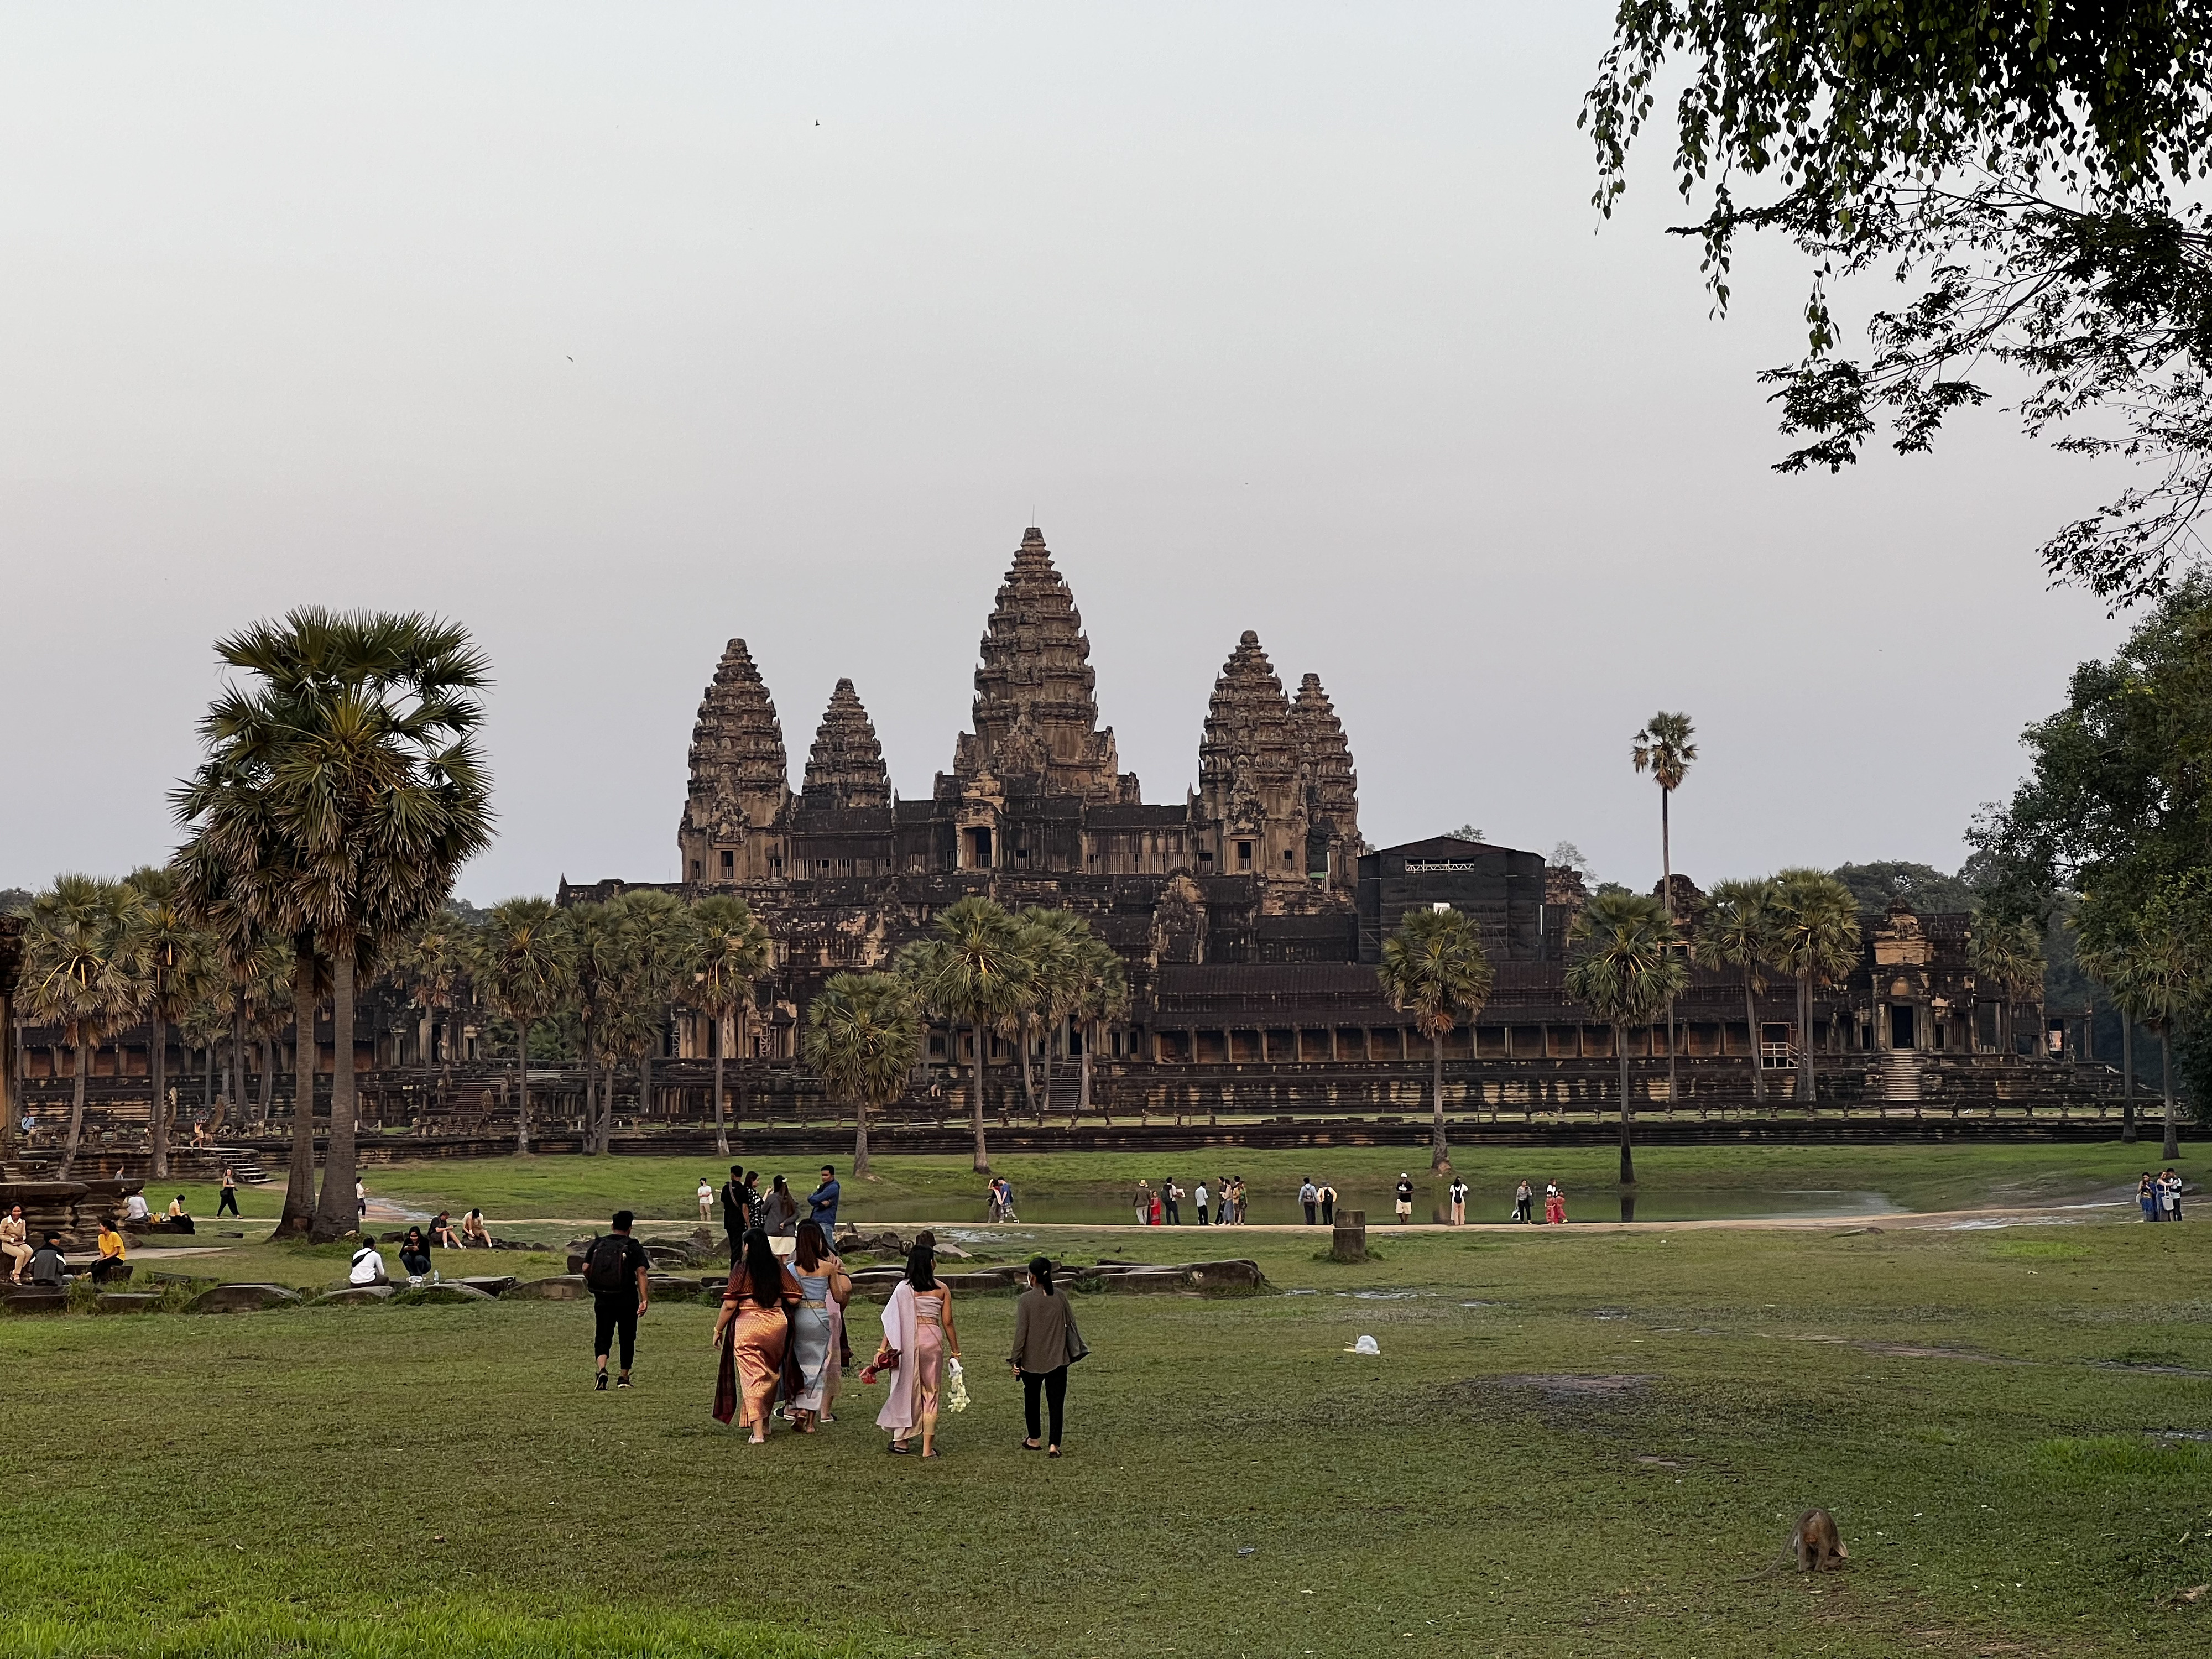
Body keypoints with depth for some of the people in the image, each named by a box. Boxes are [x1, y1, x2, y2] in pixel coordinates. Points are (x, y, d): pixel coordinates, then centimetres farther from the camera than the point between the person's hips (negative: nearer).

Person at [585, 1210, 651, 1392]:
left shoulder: (598, 1244, 4)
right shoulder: (634, 1247, -3)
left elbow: (585, 1268, -2)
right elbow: (641, 1272, -13)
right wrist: (644, 1299, -16)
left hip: (603, 1300, 1)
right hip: (627, 1301, -1)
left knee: (603, 1337, 5)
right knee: (627, 1338, 14)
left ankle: (602, 1370, -20)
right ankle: (624, 1378, 19)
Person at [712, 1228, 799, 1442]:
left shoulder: (741, 1270, -7)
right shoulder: (779, 1269, 3)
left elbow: (730, 1304, -9)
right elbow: (794, 1299, 1)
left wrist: (718, 1329, 2)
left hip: (748, 1327, -4)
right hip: (777, 1325, 4)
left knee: (752, 1378, -2)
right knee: (770, 1376, 20)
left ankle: (758, 1431, -11)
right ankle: (765, 1424, 31)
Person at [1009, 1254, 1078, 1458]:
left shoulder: (1027, 1299, -11)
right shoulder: (1060, 1298, -2)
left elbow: (1021, 1332, -11)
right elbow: (1070, 1324, 7)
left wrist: (1015, 1360, -6)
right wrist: (1072, 1351, 22)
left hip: (1032, 1360, -1)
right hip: (1057, 1359, 1)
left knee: (1031, 1397, 20)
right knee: (1056, 1402, 2)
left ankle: (1034, 1439, 31)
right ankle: (1054, 1445, -6)